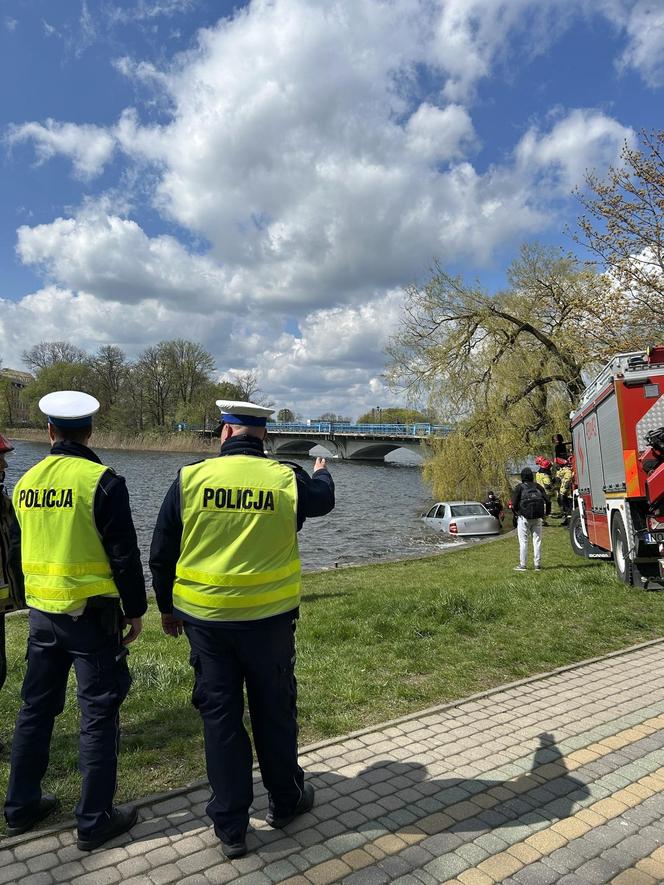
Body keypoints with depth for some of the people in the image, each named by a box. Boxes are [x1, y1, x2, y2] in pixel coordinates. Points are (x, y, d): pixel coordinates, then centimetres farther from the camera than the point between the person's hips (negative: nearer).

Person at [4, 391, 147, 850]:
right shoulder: (102, 481, -16)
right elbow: (124, 554, -15)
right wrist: (135, 609, -5)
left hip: (42, 612, 6)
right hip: (91, 613, -6)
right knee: (99, 713, 6)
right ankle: (94, 820, 17)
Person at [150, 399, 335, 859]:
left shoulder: (190, 478, -9)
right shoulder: (287, 479, -9)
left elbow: (162, 554, -1)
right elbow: (323, 500, 16)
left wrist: (167, 607, 15)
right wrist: (322, 473, 39)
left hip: (205, 618, 0)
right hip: (270, 617, 0)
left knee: (220, 717, 13)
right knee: (275, 711, 18)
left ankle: (231, 828, 26)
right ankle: (286, 801, 38)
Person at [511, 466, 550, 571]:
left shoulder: (519, 487, -4)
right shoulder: (538, 486, 7)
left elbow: (514, 503, -9)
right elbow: (547, 500, 4)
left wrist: (516, 513, 9)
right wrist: (547, 513, 16)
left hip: (524, 518, -3)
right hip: (537, 518, 3)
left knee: (523, 541, 1)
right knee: (537, 540, 8)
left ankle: (522, 565, 2)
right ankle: (537, 565, 11)